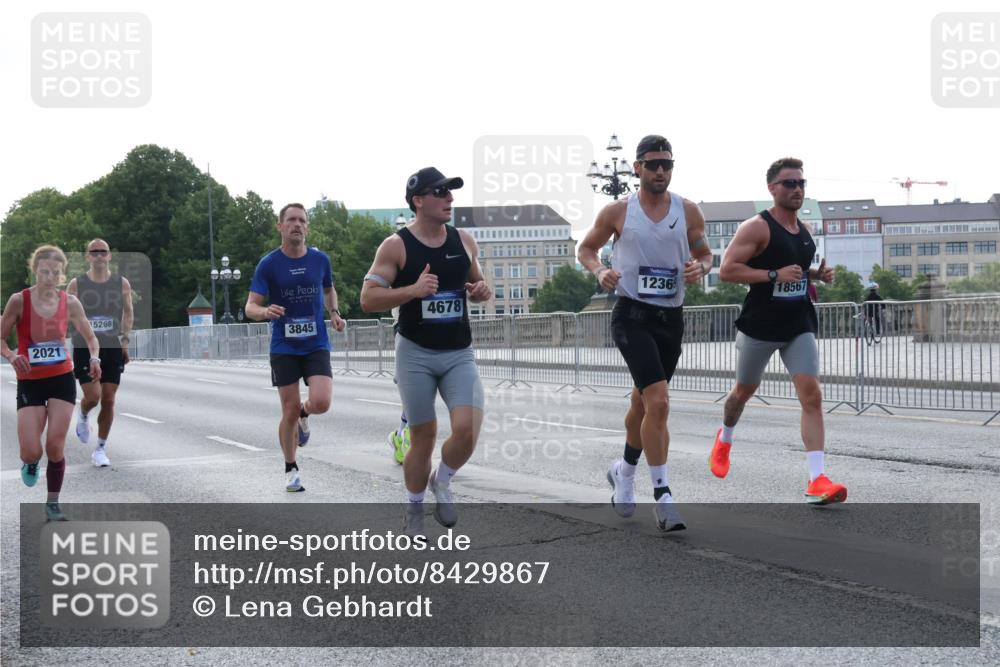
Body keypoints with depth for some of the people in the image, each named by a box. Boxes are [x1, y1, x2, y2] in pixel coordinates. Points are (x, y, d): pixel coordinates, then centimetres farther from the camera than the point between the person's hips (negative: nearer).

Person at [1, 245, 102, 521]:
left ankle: (53, 503, 12)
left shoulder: (70, 303, -2)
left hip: (62, 379, 1)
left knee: (56, 447, -4)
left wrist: (94, 357, -11)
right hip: (30, 382, -1)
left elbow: (90, 337, 9)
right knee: (32, 451, -8)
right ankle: (30, 462, 30)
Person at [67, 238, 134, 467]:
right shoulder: (76, 284, -1)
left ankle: (100, 449, 14)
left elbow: (128, 313, 15)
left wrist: (124, 338, 5)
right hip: (84, 348, -2)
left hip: (113, 348, 2)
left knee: (108, 400, 1)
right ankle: (83, 415, 23)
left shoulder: (122, 284, 4)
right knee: (93, 396, -14)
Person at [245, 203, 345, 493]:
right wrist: (264, 311, -31)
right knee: (289, 412, 1)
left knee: (321, 402, -18)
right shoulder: (268, 264, -6)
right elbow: (250, 306, -8)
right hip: (283, 348, -1)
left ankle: (304, 414, 20)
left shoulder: (320, 259, 2)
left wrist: (334, 312, 3)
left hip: (316, 345, 1)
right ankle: (291, 469, 21)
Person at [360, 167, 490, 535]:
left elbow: (476, 284, 20)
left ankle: (441, 482, 17)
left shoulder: (465, 241, 5)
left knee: (467, 431, -14)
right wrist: (413, 290, -24)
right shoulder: (395, 246, -8)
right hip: (416, 353, -3)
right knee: (423, 437, 3)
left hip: (460, 353, 3)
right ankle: (413, 508, 26)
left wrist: (481, 291, -4)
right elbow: (368, 300, -11)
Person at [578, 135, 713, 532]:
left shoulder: (688, 212, 4)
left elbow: (705, 254, 15)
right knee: (659, 401, -19)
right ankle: (662, 496, -13)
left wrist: (700, 267, -9)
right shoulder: (618, 212, -2)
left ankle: (624, 471, 44)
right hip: (632, 315, -4)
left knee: (643, 402, 19)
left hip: (671, 317, 4)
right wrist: (599, 271, -10)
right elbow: (586, 248, 10)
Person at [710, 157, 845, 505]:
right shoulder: (756, 227, -12)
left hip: (799, 326, 5)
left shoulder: (803, 229, 10)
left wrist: (818, 274, 5)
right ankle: (724, 439, 48)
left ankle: (817, 480, -16)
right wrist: (774, 275, -26)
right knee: (744, 390, 16)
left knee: (811, 395, -11)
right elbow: (726, 269, -20)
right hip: (760, 326, -4)